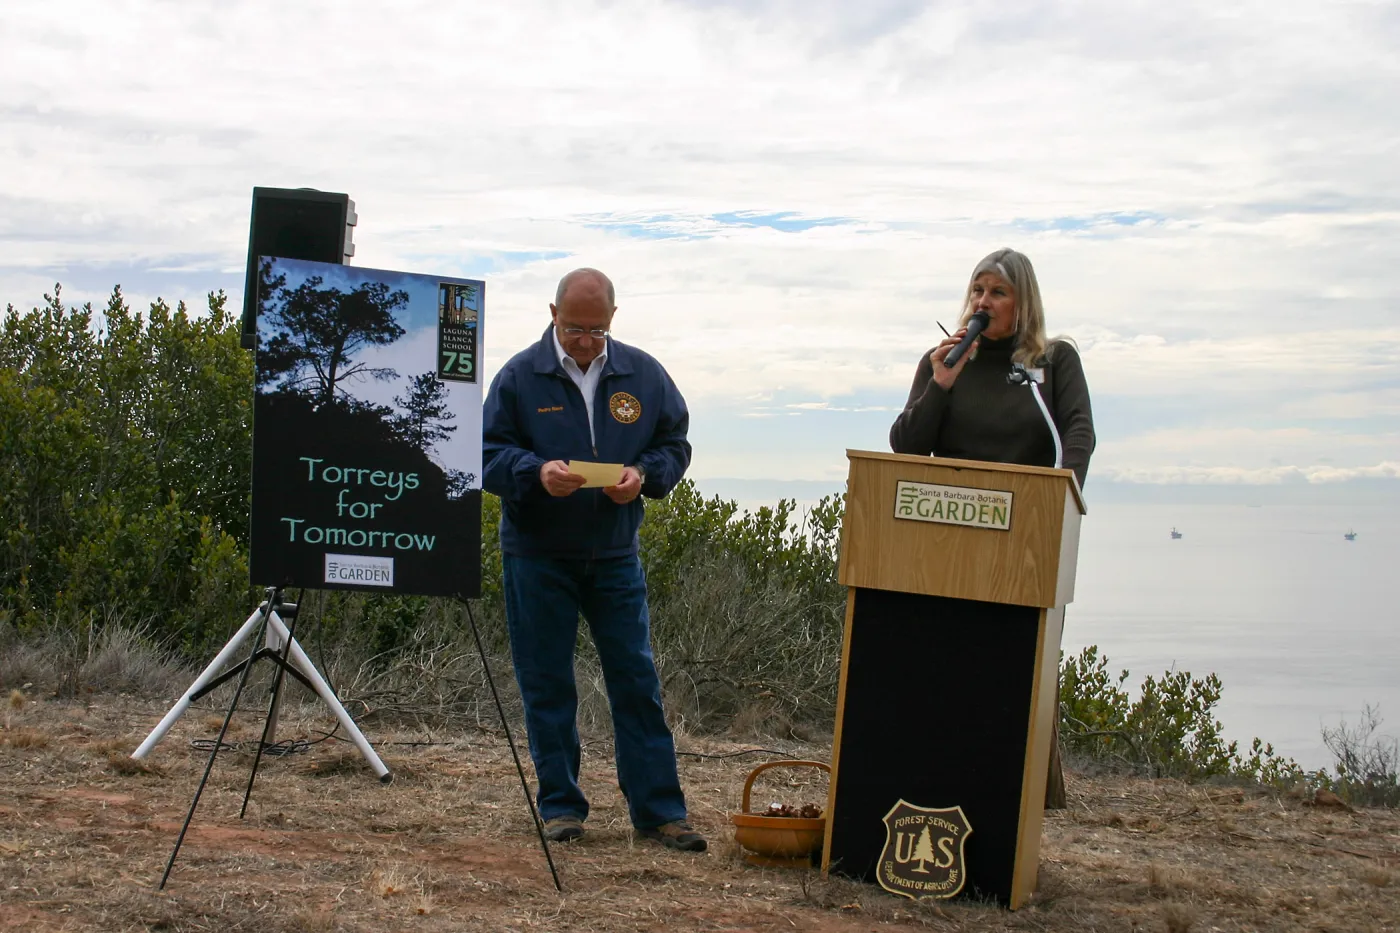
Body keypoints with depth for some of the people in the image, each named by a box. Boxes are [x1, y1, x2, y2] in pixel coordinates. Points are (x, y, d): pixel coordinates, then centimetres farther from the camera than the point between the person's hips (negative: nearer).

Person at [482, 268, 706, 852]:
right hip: (536, 557, -2)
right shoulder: (519, 376, -4)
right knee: (547, 686, 5)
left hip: (615, 556, 2)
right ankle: (561, 806, 16)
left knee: (637, 681, 2)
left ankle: (658, 810, 8)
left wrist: (644, 474, -13)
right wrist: (536, 472, -24)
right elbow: (487, 455, -4)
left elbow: (674, 446, 9)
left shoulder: (643, 375, 3)